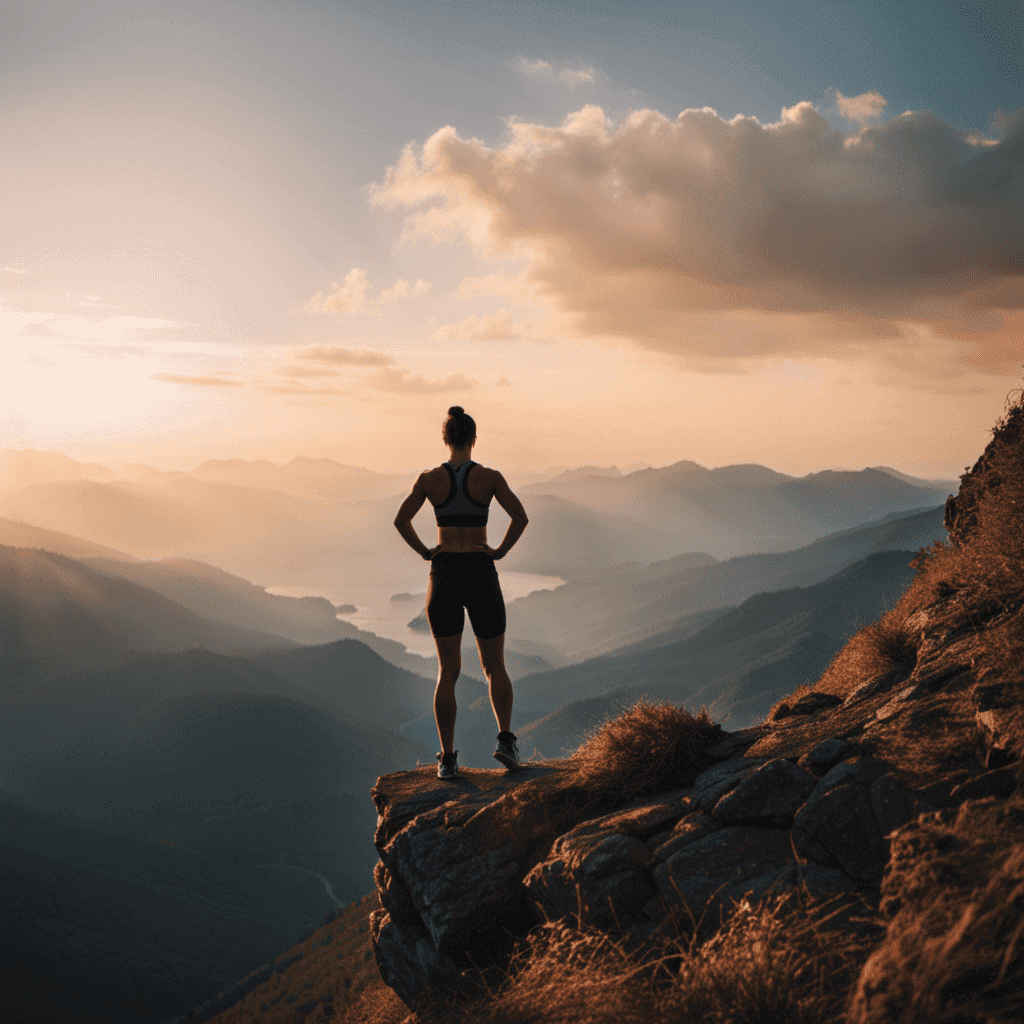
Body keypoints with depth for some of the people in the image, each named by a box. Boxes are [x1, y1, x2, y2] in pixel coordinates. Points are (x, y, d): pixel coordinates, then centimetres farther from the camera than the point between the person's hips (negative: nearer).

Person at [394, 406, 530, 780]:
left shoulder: (429, 478, -1)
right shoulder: (489, 477, -4)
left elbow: (401, 520, -5)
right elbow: (520, 516, -13)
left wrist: (425, 551, 4)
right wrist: (501, 551, -2)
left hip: (443, 575, 1)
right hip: (481, 574, -1)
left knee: (447, 671, 8)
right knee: (494, 666, 13)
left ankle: (448, 759, 4)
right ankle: (505, 738, -7)